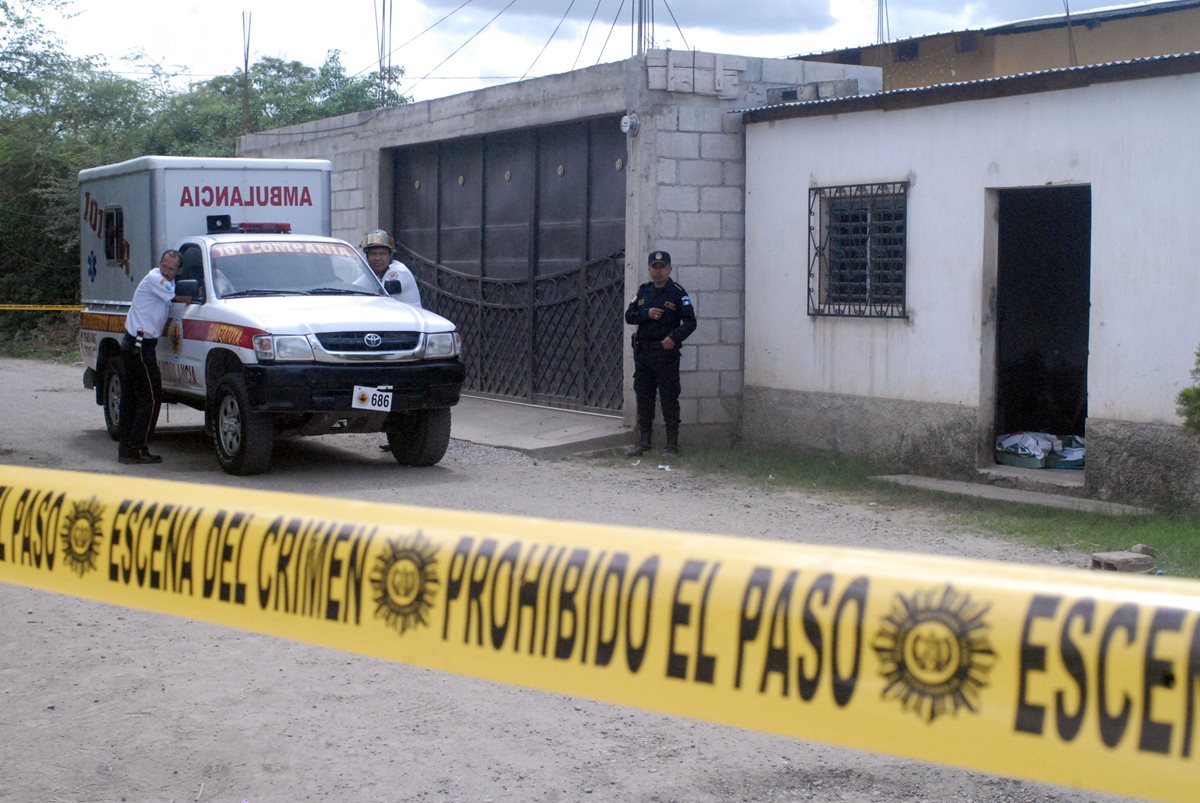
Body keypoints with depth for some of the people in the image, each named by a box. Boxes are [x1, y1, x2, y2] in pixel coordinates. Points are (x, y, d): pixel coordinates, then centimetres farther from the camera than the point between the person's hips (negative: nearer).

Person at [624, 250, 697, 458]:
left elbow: (690, 322, -8)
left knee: (669, 399, -3)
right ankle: (643, 441, 19)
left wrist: (675, 337, -23)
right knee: (643, 398, 9)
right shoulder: (643, 291, 12)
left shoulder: (677, 293, -3)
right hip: (642, 351, 5)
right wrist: (647, 314, -9)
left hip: (666, 352, -5)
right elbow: (629, 316, 10)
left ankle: (672, 444, 2)